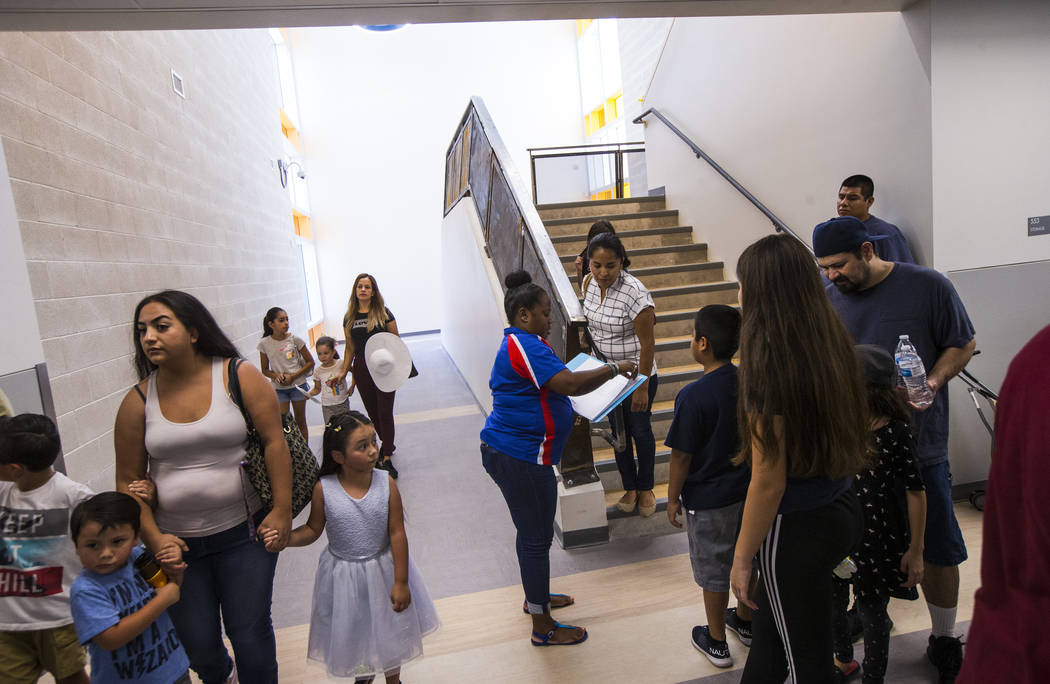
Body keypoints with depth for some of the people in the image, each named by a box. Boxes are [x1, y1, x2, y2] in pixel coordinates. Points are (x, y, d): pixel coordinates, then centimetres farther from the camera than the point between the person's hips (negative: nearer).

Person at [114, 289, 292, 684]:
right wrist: (153, 538, -4)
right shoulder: (138, 401, -3)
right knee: (197, 644, 15)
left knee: (250, 633, 4)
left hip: (243, 533, -2)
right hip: (176, 541, 3)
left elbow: (274, 441, -11)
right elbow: (128, 481, 3)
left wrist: (282, 509, -14)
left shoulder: (240, 377, -9)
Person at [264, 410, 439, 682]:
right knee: (352, 632, 22)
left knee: (390, 629, 19)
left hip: (383, 569, 0)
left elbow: (397, 534, -14)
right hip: (343, 575, 1)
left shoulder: (386, 483, -18)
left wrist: (401, 582, -10)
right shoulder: (323, 489, -18)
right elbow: (313, 530, -4)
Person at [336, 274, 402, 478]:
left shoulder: (383, 313, -3)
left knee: (385, 412, -4)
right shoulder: (349, 317, 8)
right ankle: (388, 444, 32)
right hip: (361, 369, 4)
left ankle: (386, 458, 0)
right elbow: (350, 348, 13)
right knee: (372, 412, 12)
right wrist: (344, 371, 9)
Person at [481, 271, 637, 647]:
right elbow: (570, 384, -31)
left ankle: (535, 597, 43)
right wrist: (614, 368, -18)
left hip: (504, 450, 11)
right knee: (536, 539, 3)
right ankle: (543, 628, 18)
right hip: (521, 458, -11)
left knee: (531, 532, 25)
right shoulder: (525, 346, -21)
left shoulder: (518, 344, 14)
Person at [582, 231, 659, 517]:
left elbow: (648, 343, -21)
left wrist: (642, 387, -18)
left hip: (636, 374, -5)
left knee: (640, 430, 11)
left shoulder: (635, 293, -26)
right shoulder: (589, 284, -6)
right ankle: (629, 487, 35)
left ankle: (645, 488, 34)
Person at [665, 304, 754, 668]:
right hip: (748, 490, 6)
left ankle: (716, 642, 29)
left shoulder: (693, 396, -26)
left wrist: (673, 498, -6)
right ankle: (745, 621, 45)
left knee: (713, 570, 12)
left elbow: (681, 456, -19)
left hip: (708, 499, -6)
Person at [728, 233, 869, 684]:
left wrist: (742, 558, -10)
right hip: (842, 510, 7)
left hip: (796, 528, -7)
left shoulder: (769, 364, -25)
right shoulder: (833, 345, -2)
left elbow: (769, 483, -21)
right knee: (770, 625, 26)